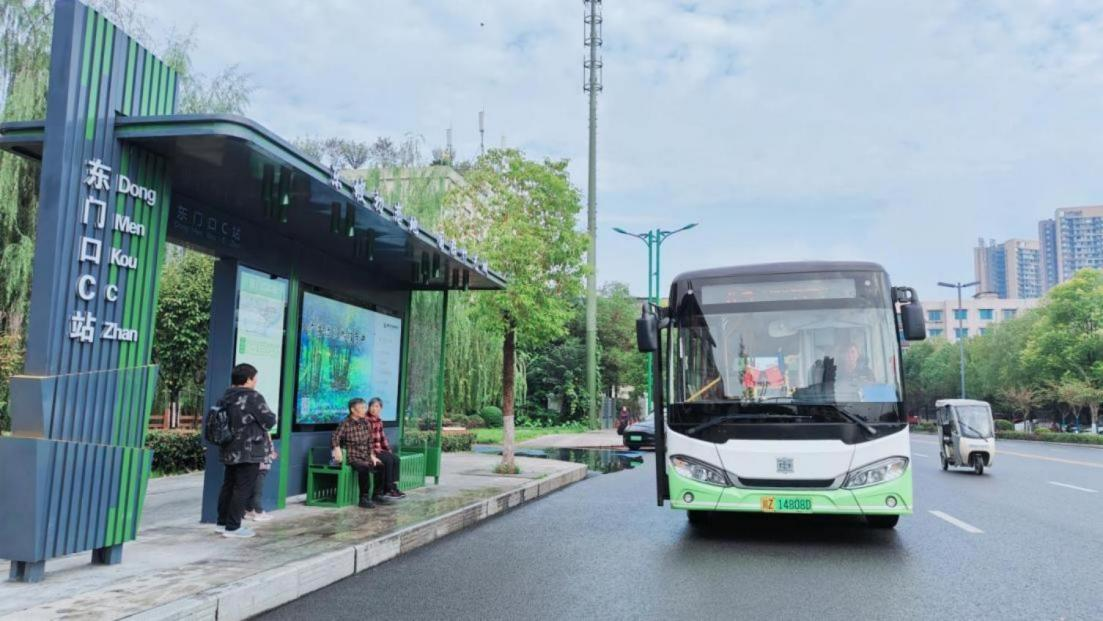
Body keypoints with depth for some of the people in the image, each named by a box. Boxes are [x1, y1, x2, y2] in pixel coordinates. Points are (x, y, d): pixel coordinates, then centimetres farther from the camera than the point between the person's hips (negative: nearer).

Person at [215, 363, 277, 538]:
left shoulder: (226, 397, 10)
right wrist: (271, 415, 8)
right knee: (243, 489, -3)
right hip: (248, 452, -9)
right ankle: (233, 527, -1)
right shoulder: (253, 397, -16)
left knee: (228, 486, 16)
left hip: (229, 450, 9)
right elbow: (269, 421, -15)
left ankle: (222, 522, 23)